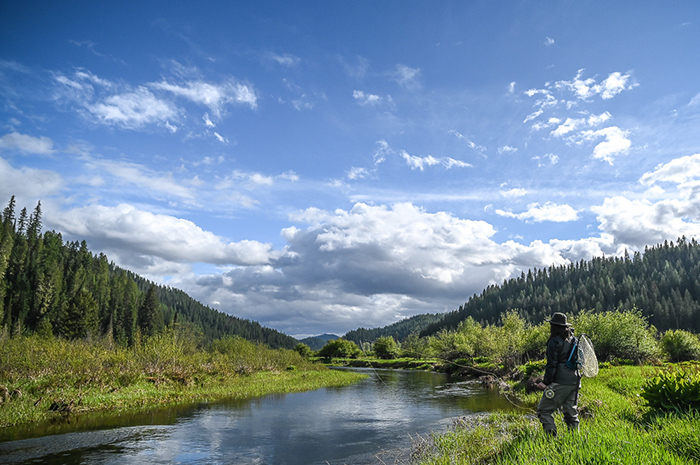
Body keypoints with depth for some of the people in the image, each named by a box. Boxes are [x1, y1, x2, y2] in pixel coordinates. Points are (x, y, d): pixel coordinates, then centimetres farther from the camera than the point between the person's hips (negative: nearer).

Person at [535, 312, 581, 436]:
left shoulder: (554, 341, -11)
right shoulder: (572, 339, 10)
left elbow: (552, 365, -13)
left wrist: (545, 382, -9)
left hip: (560, 382, -8)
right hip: (574, 381, 8)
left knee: (544, 410, -2)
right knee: (571, 412, 16)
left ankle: (552, 436, -11)